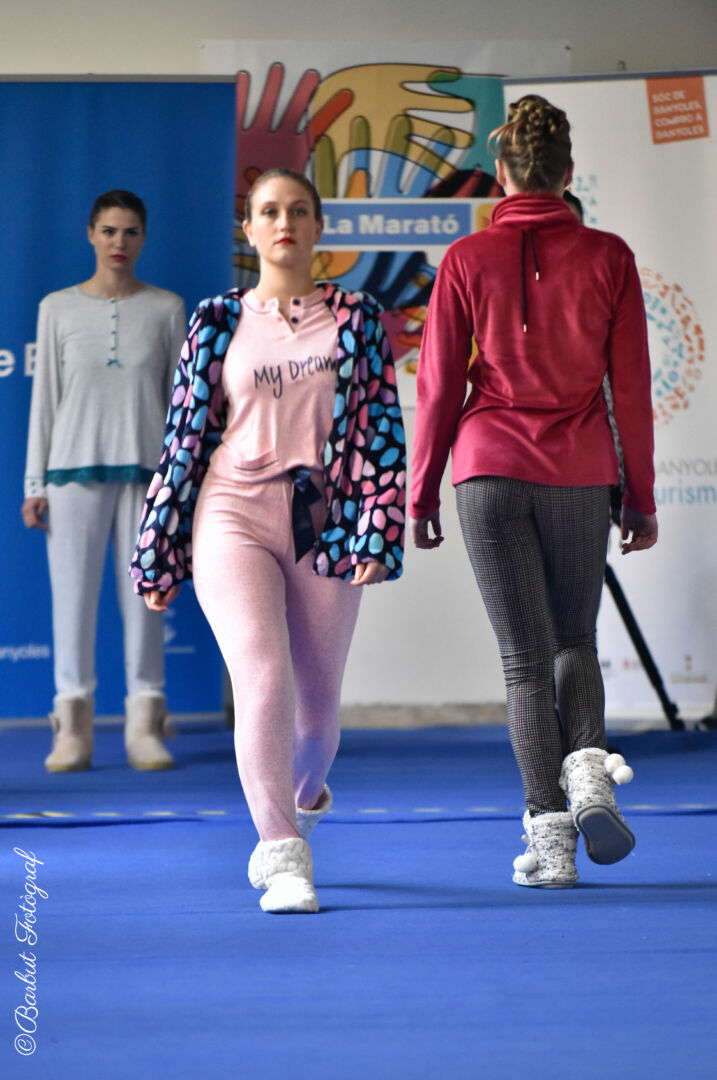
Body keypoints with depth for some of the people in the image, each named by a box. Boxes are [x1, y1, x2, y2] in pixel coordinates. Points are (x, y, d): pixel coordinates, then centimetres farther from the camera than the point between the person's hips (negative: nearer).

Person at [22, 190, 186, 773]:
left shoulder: (167, 309, 6)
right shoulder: (58, 308, 6)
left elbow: (181, 397, 8)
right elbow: (46, 396, 7)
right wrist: (35, 484, 2)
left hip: (145, 470, 0)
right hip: (76, 467, 0)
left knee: (144, 594, 1)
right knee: (73, 594, -1)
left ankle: (145, 726, 7)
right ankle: (73, 729, 4)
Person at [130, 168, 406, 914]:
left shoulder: (354, 320, 8)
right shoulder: (217, 322, 8)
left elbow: (382, 430, 3)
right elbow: (185, 434, 10)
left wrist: (377, 535, -9)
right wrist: (158, 554, 9)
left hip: (323, 525, 1)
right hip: (233, 517, -1)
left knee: (318, 702, 7)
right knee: (263, 682, -19)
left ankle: (294, 812, 38)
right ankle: (284, 860, -14)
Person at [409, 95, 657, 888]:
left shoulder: (467, 261, -1)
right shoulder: (608, 258, 0)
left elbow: (438, 388, 0)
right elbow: (632, 390, 2)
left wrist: (421, 495, 10)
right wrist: (640, 498, 10)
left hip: (490, 471, -1)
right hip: (580, 474, 1)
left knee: (525, 657, 5)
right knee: (574, 639, 19)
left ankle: (549, 834, 0)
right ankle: (587, 766, -6)